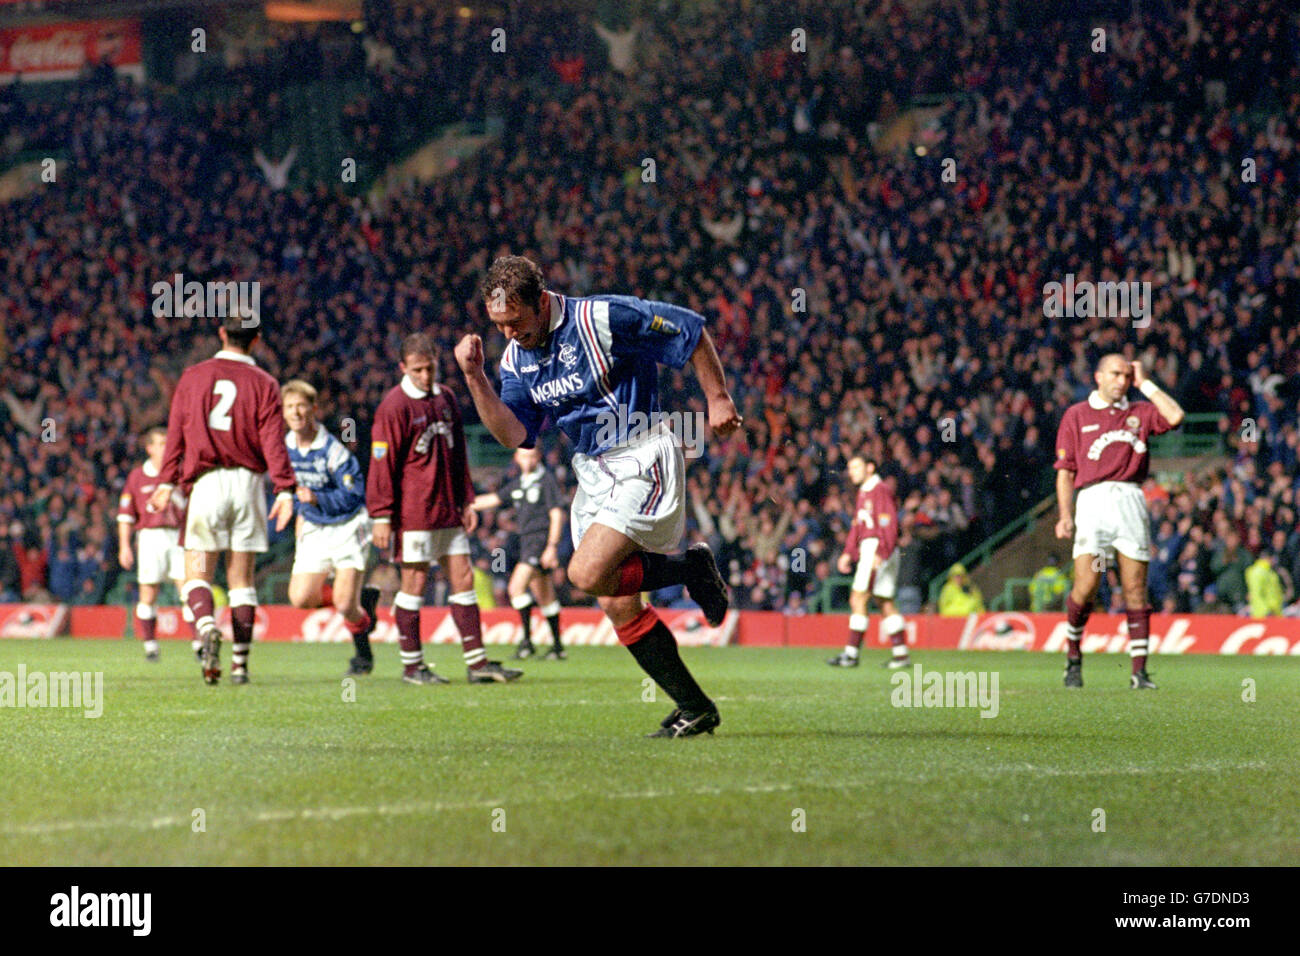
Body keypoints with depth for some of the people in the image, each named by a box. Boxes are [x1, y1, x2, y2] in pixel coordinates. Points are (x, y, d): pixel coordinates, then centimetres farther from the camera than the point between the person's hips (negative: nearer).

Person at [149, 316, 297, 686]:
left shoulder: (193, 377, 7)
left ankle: (208, 627, -30)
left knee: (197, 575, 1)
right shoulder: (263, 384, 3)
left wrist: (167, 482, 8)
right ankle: (240, 663, 6)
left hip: (205, 482, 0)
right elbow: (273, 442, -6)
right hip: (248, 482, 1)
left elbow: (176, 434, 5)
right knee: (241, 578, 8)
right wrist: (284, 489, -11)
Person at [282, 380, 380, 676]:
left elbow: (354, 496, -21)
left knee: (344, 604, -13)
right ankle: (362, 598, 18)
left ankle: (363, 654, 16)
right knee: (300, 598, -7)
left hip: (347, 527, -6)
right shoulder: (286, 447, -1)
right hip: (314, 529, 6)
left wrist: (317, 499, -32)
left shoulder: (333, 451, -20)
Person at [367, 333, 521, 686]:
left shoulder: (446, 398, 13)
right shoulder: (395, 406, -9)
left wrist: (466, 501, 18)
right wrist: (382, 516, -13)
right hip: (413, 510, -7)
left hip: (448, 511, 7)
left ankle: (477, 662, 7)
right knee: (414, 583, -2)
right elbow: (382, 463, -10)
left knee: (463, 580, 5)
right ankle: (412, 666, 6)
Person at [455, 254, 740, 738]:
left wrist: (717, 398, -3)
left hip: (643, 459, -8)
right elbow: (514, 434, -5)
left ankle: (690, 569, 0)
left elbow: (691, 331, -7)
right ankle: (695, 709, 14)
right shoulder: (516, 359, 4)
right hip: (592, 472, 8)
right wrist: (474, 377, -14)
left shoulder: (603, 318, -16)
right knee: (618, 606, 4)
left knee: (587, 574, -23)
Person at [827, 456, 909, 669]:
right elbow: (858, 525, 26)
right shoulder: (864, 492, 20)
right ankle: (901, 653, 9)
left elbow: (888, 525, -18)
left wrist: (880, 554, -25)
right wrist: (848, 553, 20)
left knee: (858, 599, -12)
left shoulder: (880, 490, -10)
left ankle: (851, 653, -13)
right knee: (886, 603, 9)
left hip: (879, 549, -10)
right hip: (868, 549, 10)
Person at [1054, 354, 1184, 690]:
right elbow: (1065, 471, 9)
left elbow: (1174, 416, -3)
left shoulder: (1139, 413, 17)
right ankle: (1073, 655, 10)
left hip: (1131, 502, 2)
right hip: (1093, 500, -2)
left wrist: (1145, 383, 8)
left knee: (1135, 591, -1)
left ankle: (1139, 671, 0)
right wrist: (1065, 515, -3)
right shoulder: (1076, 416, 12)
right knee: (1086, 587, -12)